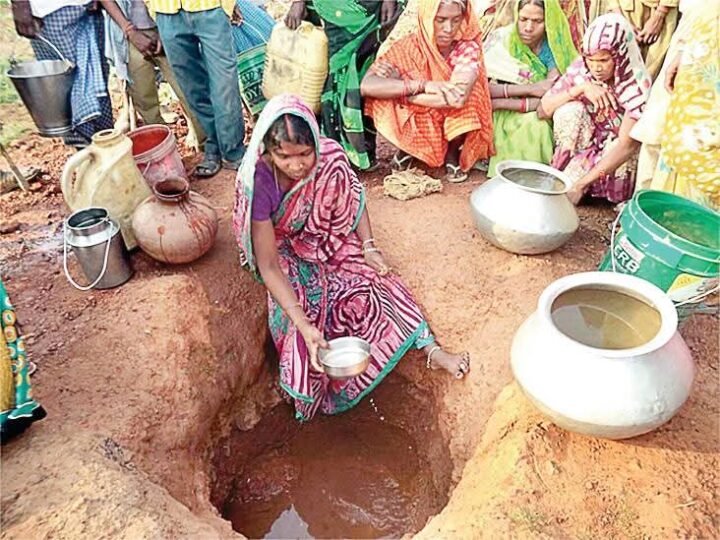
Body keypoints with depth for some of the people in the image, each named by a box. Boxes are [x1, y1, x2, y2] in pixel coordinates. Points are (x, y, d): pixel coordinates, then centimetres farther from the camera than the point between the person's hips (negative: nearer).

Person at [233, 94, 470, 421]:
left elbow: (353, 199, -1)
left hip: (329, 241, 3)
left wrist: (369, 248, -12)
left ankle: (433, 351, -4)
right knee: (305, 302, -24)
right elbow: (269, 266, -30)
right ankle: (310, 396, -2)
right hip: (286, 254, -2)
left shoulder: (329, 157, -25)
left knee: (371, 282, -13)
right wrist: (304, 326, -39)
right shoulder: (258, 182, -32)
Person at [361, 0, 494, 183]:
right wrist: (422, 84, -38)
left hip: (454, 128, 0)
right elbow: (367, 86, -29)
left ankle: (453, 151, -1)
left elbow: (459, 97, -37)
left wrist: (399, 89, -31)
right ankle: (406, 147, 3)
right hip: (417, 128, 0)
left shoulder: (469, 46, -19)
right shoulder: (408, 46, -16)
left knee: (462, 100, -32)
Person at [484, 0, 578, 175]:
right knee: (531, 124, -30)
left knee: (537, 125, -31)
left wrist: (499, 103, -24)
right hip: (501, 117, -1)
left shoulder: (555, 48, -9)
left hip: (538, 119, 1)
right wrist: (529, 88, -25)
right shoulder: (500, 38, -9)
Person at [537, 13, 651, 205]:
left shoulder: (637, 85, -23)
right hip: (587, 144, 3)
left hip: (616, 154, -3)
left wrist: (581, 184, -38)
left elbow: (627, 145, -29)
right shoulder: (580, 69, -14)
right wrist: (581, 88, -31)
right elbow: (542, 110, -16)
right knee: (568, 109, -25)